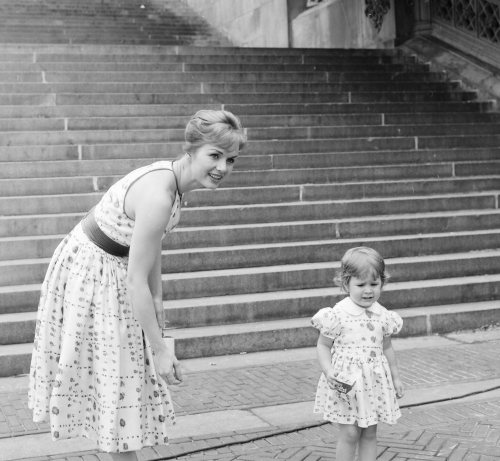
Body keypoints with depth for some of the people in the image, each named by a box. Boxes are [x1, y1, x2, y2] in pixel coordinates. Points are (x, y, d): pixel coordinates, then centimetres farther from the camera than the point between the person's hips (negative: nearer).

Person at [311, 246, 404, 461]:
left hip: (374, 383, 4)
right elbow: (323, 345, -5)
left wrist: (395, 377, 17)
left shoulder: (382, 316, 2)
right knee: (350, 433, -2)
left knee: (369, 433, 11)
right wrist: (329, 371, -19)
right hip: (346, 383, -4)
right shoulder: (338, 314, -12)